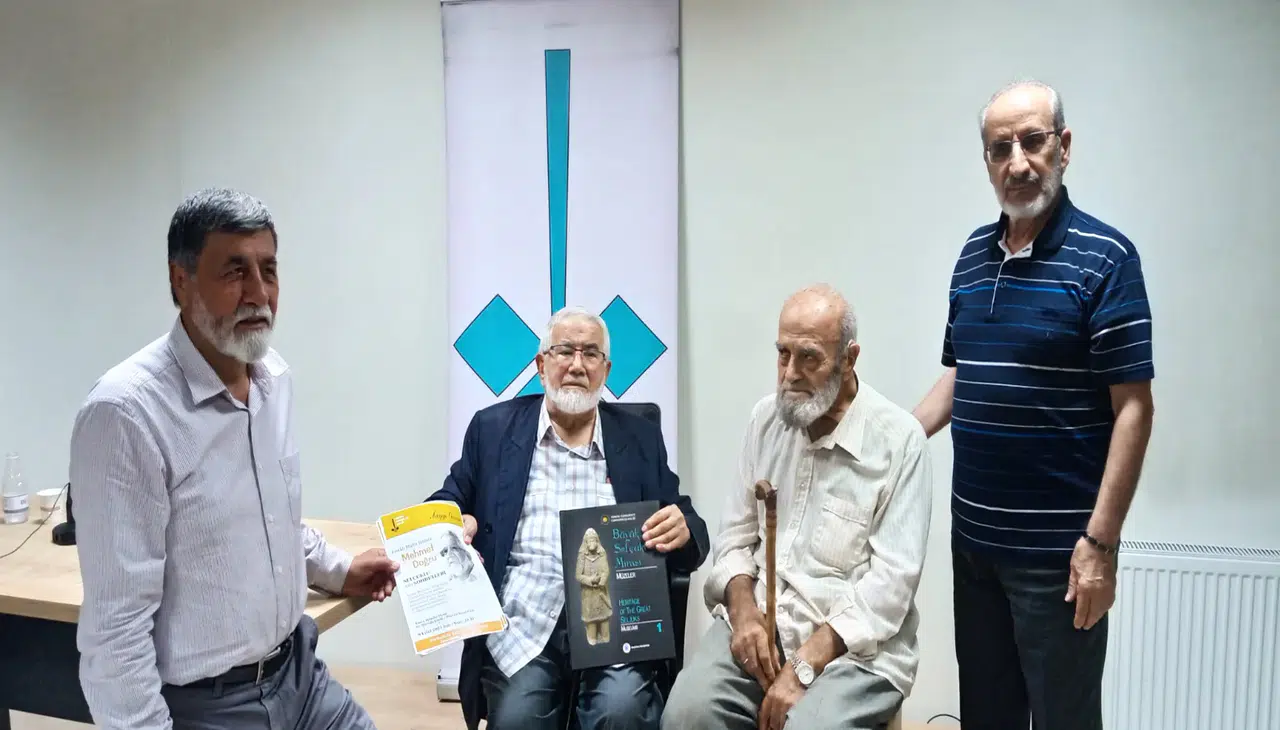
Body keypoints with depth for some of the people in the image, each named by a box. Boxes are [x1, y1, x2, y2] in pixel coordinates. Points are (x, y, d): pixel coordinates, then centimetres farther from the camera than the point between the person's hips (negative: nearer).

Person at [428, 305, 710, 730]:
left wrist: (683, 530, -12)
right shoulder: (494, 428, 11)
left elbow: (686, 529, 12)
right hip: (522, 621, 0)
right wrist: (453, 524, -11)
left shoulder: (640, 438, 13)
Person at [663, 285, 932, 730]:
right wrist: (743, 609, -8)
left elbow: (891, 580, -13)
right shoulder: (765, 417, 7)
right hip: (757, 622, 4)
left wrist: (805, 666, -18)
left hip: (854, 645, -3)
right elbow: (736, 535, 11)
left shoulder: (899, 440, -9)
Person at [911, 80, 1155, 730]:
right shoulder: (973, 254, 7)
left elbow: (1133, 408, -14)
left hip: (1056, 549, -6)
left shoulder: (1104, 257, -11)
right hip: (972, 534, 6)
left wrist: (1099, 542, -18)